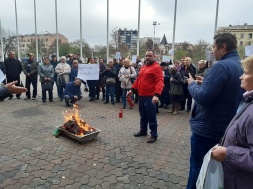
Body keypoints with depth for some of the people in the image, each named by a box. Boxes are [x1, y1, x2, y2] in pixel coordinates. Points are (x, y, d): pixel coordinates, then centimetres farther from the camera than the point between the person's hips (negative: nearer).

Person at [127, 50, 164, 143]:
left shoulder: (156, 67, -12)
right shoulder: (144, 66, 15)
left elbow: (160, 82, -22)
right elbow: (138, 79, 22)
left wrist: (157, 94, -34)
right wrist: (132, 89, 18)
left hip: (150, 96, -8)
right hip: (141, 95, 8)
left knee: (151, 117, 1)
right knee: (143, 115, 19)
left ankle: (154, 135, 13)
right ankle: (143, 130, 35)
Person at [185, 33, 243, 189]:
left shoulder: (222, 66, -21)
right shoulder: (240, 66, 8)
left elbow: (203, 97, -26)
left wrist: (192, 84, -8)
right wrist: (205, 83, 10)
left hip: (206, 127, -9)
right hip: (224, 127, 9)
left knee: (197, 167, 7)